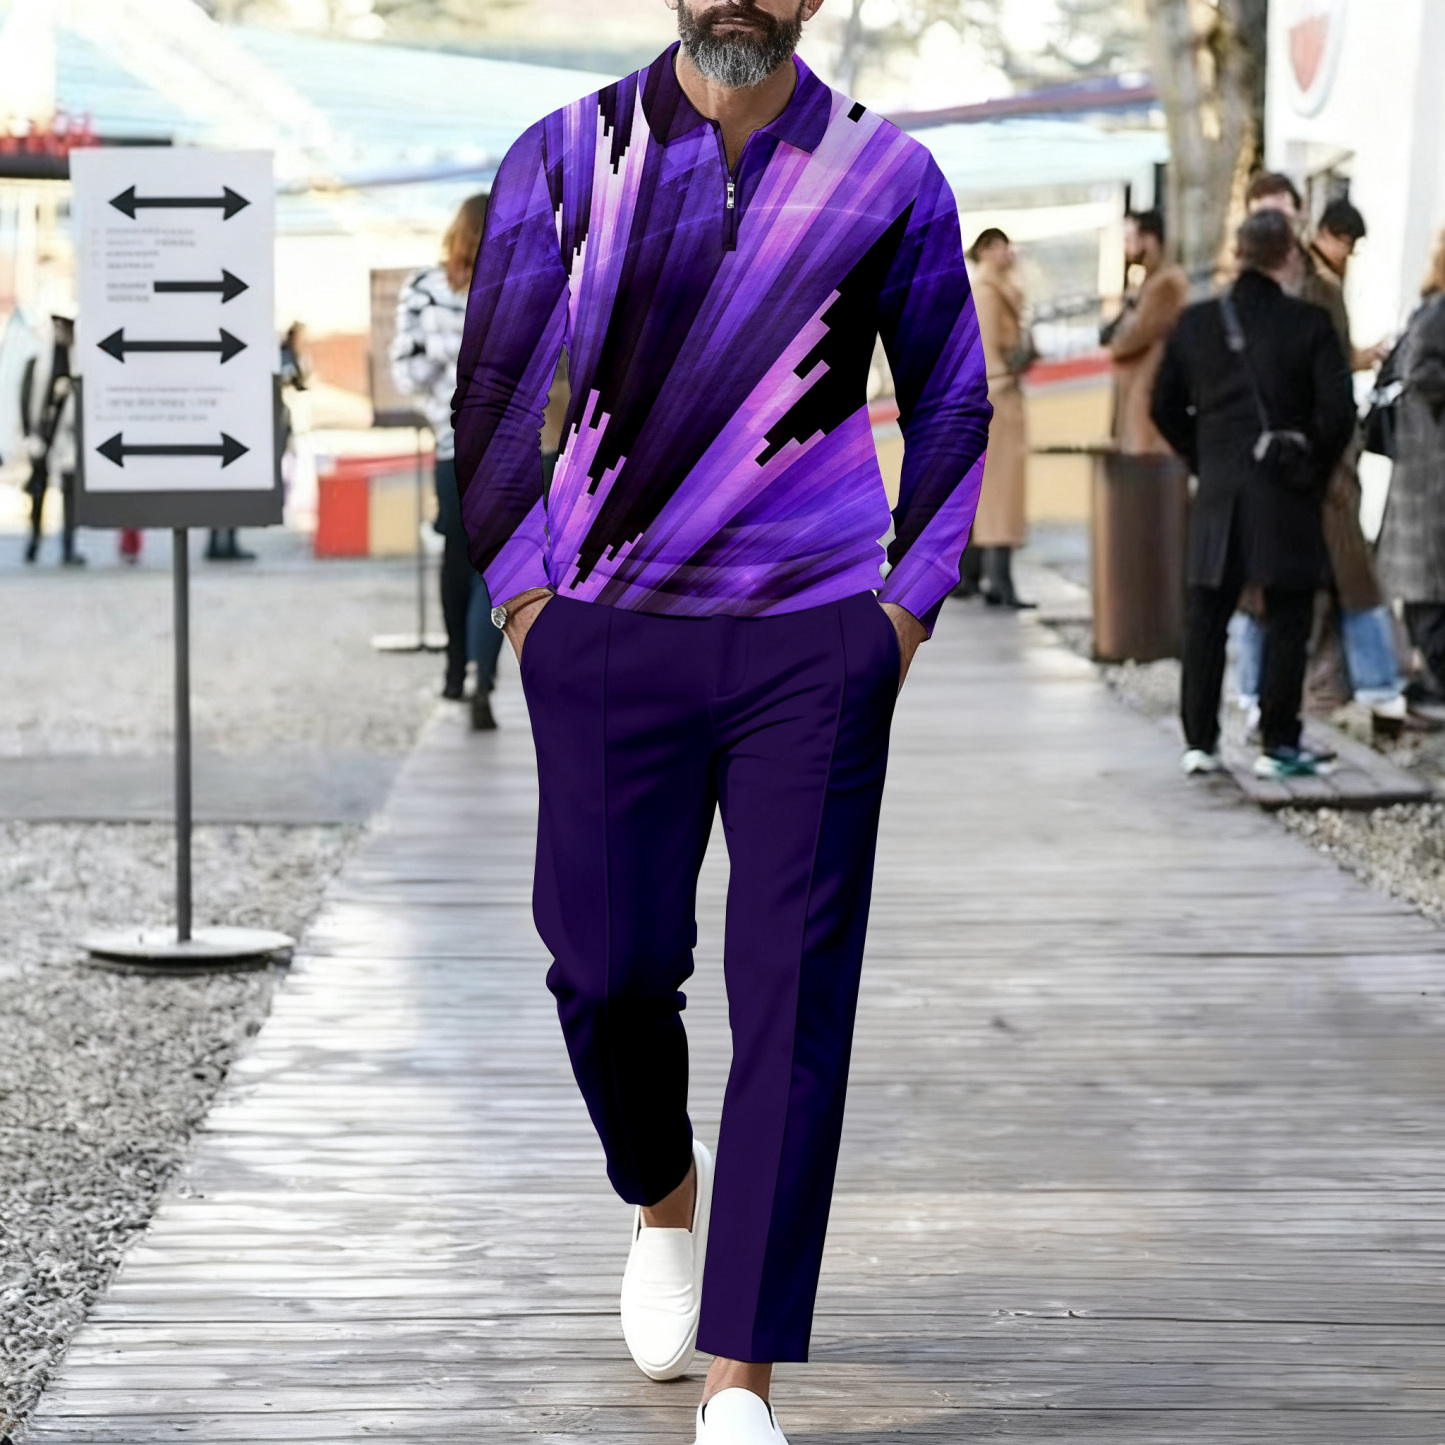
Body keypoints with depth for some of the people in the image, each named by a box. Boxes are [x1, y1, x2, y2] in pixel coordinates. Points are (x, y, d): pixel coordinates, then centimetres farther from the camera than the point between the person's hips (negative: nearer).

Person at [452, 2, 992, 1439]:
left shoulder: (889, 177, 2)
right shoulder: (567, 159, 1)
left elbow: (952, 400, 13)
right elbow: (494, 388, 9)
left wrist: (907, 604, 5)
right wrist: (523, 593, 3)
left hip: (814, 646, 0)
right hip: (608, 636, 1)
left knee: (793, 992, -4)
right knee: (609, 965, 3)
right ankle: (664, 1200, 37)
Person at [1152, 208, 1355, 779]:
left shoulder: (1195, 323, 2)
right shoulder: (1309, 325, -8)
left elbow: (1165, 407, 8)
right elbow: (1337, 412, -11)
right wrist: (1316, 469, 5)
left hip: (1218, 494, 3)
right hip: (1285, 496, -3)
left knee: (1206, 618, 12)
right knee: (1287, 619, 5)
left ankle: (1200, 741, 14)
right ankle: (1278, 744, 4)